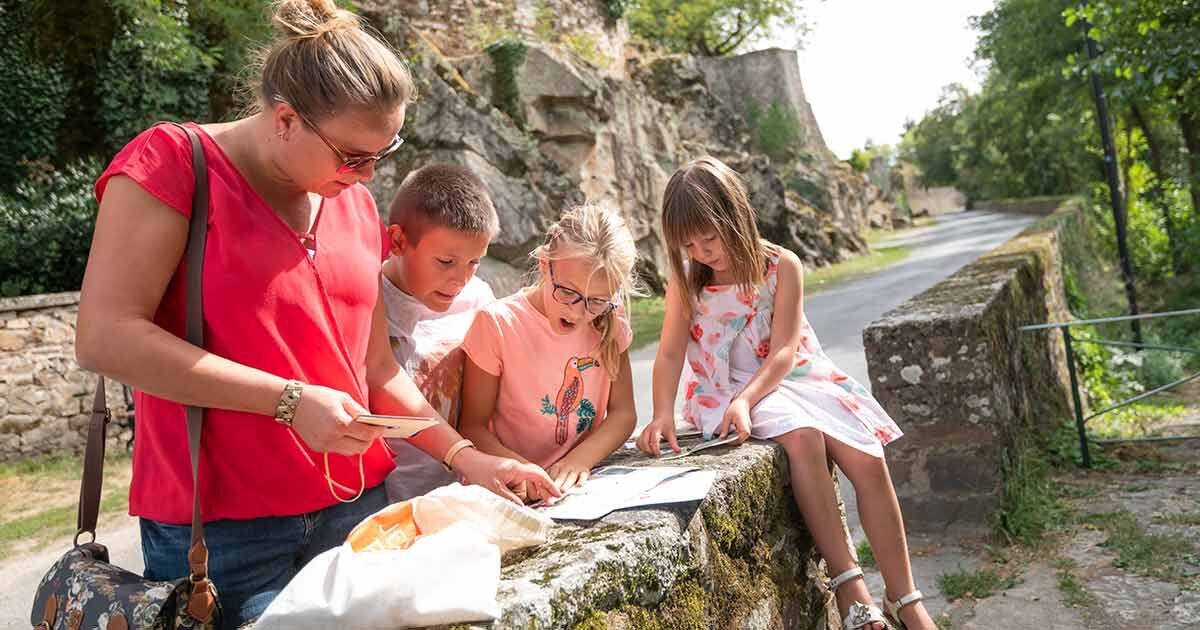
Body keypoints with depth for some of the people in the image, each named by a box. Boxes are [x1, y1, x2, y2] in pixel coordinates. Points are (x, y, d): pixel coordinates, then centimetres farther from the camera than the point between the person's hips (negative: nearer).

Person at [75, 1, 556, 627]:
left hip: (354, 506, 6)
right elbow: (105, 337, -17)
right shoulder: (173, 161, -9)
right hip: (219, 525, -5)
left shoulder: (356, 203, 8)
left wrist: (463, 455, 3)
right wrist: (290, 401, -21)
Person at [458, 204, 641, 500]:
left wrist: (580, 458, -16)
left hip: (583, 483, 4)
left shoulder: (609, 325, 2)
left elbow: (623, 412, 3)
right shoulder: (497, 323, -10)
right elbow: (473, 426, -8)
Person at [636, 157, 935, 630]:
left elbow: (783, 352, -14)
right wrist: (662, 414, -28)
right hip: (729, 390, -1)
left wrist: (746, 399, -31)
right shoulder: (685, 280, -5)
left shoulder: (781, 266, -8)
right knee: (802, 436, -33)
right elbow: (670, 354, -10)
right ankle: (847, 581, -23)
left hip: (794, 378, 2)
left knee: (868, 461, -17)